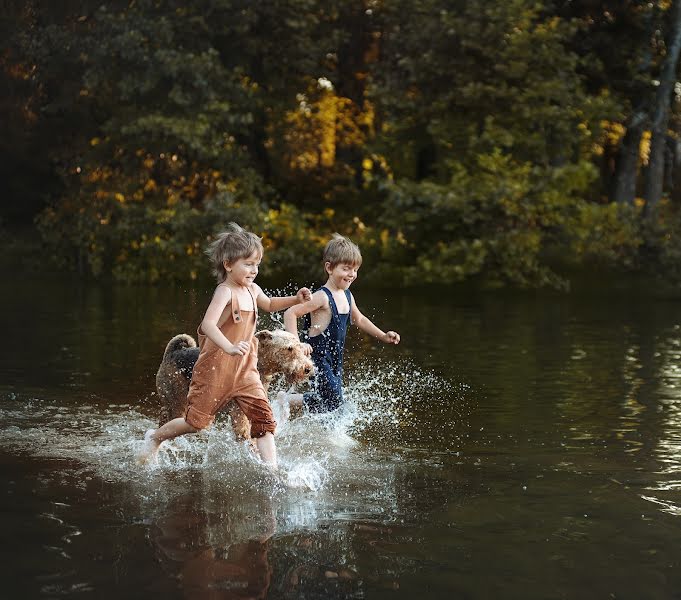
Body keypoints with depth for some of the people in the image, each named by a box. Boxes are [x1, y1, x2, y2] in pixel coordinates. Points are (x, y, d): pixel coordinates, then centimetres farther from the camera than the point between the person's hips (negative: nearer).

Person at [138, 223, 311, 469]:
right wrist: (229, 347, -49)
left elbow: (269, 305, 31)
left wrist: (295, 299, 15)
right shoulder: (225, 291, -18)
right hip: (216, 367, -7)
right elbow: (208, 324, -34)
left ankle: (272, 469, -5)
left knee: (264, 418, -6)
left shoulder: (252, 290, 7)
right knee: (197, 421, 5)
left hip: (245, 370, 7)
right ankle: (155, 437, 30)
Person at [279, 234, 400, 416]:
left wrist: (383, 336, 23)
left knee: (333, 400, 6)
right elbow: (290, 313, -22)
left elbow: (359, 319, 27)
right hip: (317, 356, -8)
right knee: (333, 400, -14)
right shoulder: (323, 297, -18)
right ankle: (287, 399, -1)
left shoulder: (347, 296, 8)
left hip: (335, 359, 8)